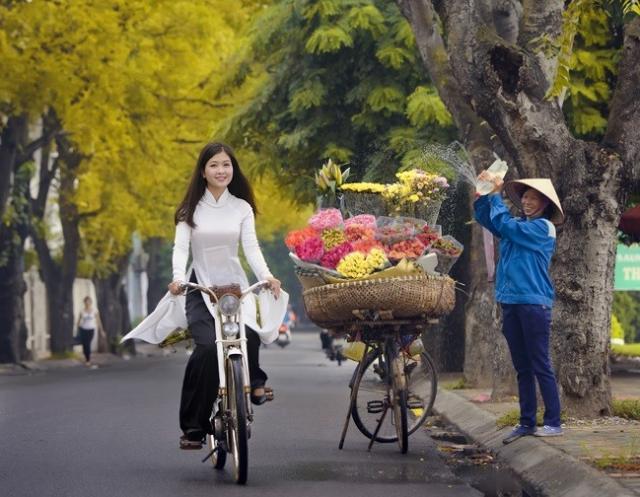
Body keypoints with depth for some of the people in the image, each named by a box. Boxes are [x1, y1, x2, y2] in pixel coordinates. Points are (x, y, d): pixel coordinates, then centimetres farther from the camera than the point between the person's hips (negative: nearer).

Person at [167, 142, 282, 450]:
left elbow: (251, 247, -3)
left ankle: (254, 383, 2)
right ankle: (193, 427, -15)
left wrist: (266, 276, -22)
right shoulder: (191, 210, 4)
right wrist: (178, 278, -26)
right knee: (207, 347, -24)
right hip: (201, 288, -1)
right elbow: (180, 247, -6)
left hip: (235, 286, 1)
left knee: (249, 333, -30)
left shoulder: (242, 208, 8)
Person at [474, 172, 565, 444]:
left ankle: (553, 423, -3)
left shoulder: (542, 227, -7)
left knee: (540, 366, -6)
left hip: (534, 304, -7)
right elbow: (485, 218, 16)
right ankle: (526, 423, 12)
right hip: (510, 304, 7)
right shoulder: (518, 226, 14)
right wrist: (483, 192, -1)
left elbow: (503, 223, -16)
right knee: (522, 368, 9)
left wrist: (496, 193, -7)